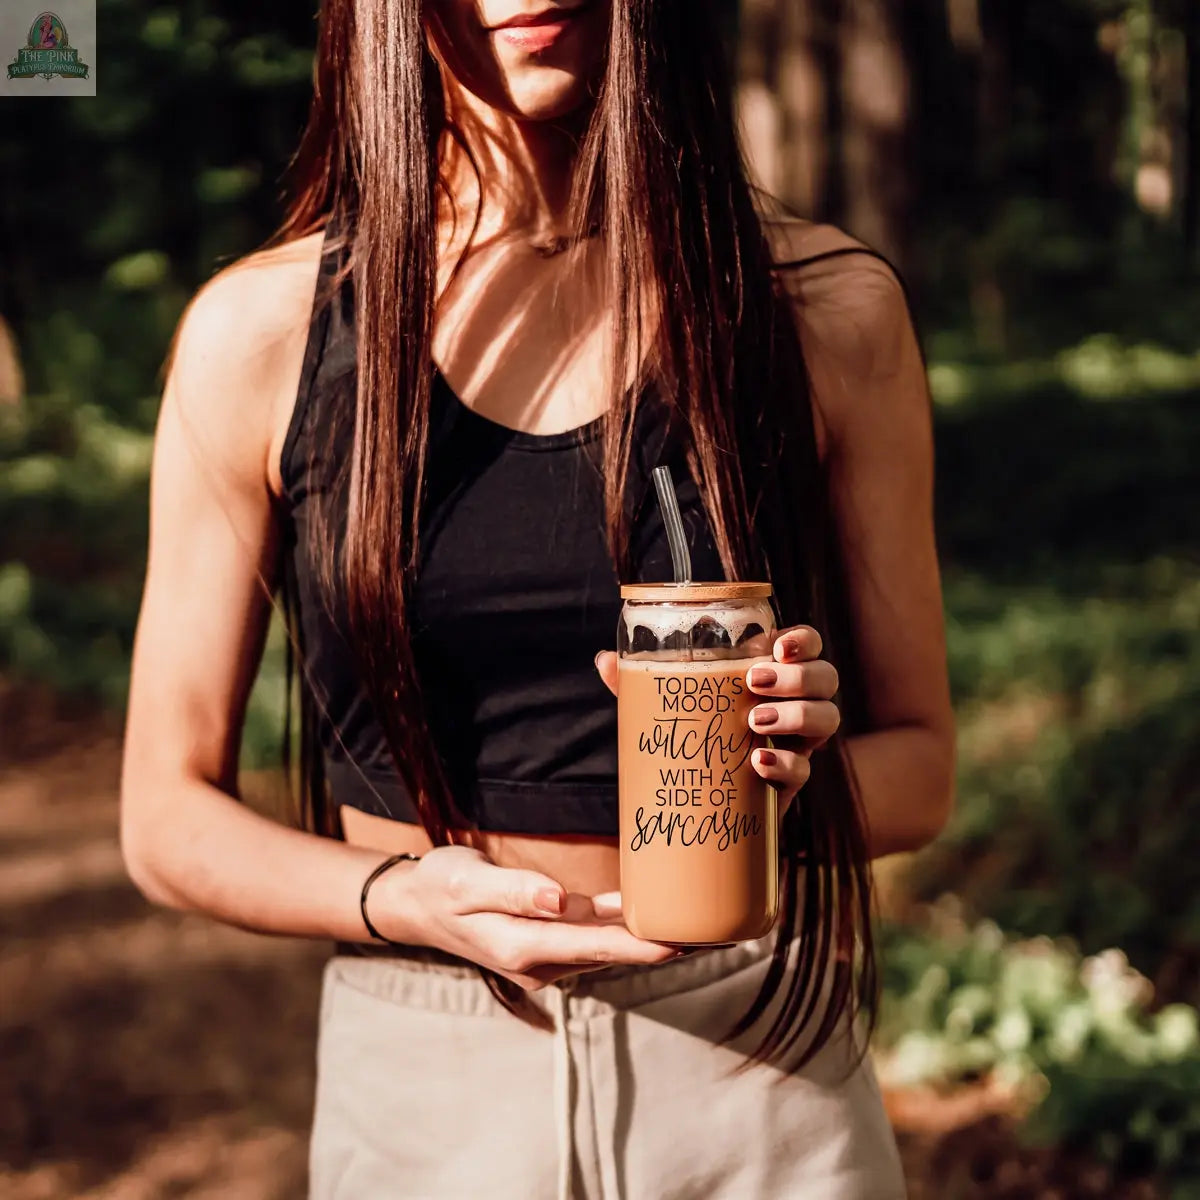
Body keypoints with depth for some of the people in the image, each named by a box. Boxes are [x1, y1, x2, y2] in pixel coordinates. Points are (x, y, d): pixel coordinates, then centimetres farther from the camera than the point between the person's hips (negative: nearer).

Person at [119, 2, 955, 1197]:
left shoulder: (829, 309, -5)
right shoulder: (260, 331, -6)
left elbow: (918, 764, 1)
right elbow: (168, 815, -2)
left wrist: (792, 777, -20)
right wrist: (407, 899, -19)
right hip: (424, 1088, 0)